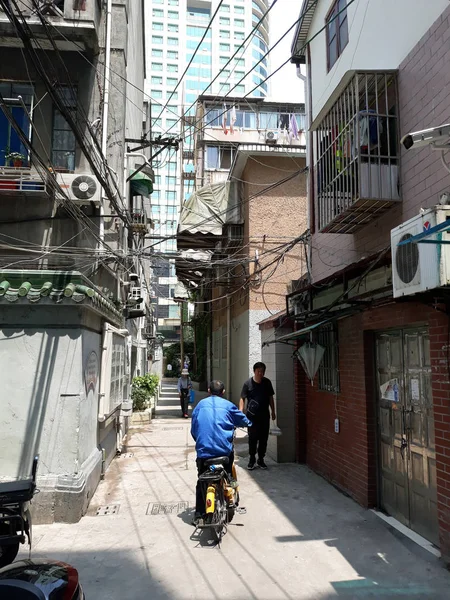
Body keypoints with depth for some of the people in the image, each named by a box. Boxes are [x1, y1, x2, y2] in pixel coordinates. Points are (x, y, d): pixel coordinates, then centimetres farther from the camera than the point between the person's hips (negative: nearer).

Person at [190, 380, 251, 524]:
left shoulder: (200, 405, 10)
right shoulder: (228, 405, 5)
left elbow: (193, 429, 12)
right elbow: (245, 421, 15)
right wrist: (249, 423, 37)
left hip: (203, 449, 1)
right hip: (224, 450, -1)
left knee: (201, 482, 13)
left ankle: (199, 514, 12)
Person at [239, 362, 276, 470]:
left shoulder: (267, 382, 3)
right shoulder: (248, 383, -7)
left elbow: (270, 398, 12)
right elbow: (242, 399, -5)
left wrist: (273, 412, 12)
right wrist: (241, 412, -16)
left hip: (264, 416, 3)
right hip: (252, 416, -3)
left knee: (264, 438, 7)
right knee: (252, 438, -1)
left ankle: (261, 459, 20)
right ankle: (252, 459, 14)